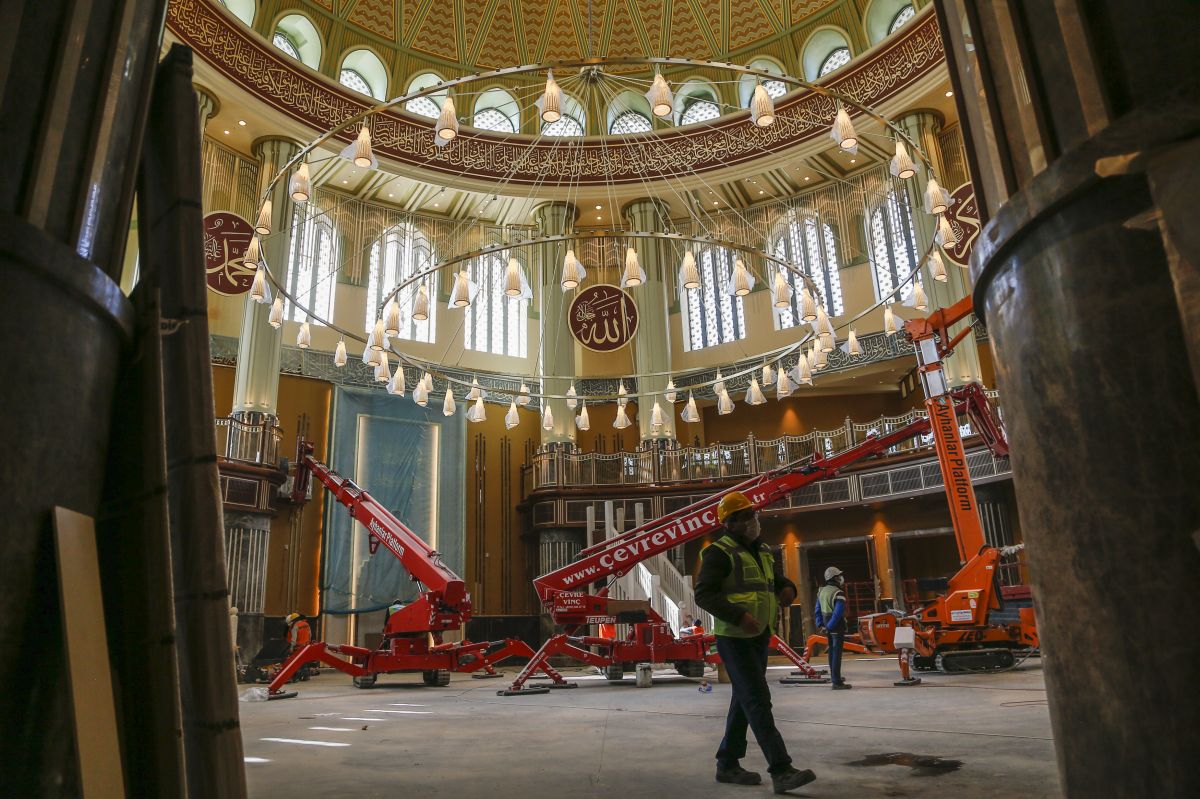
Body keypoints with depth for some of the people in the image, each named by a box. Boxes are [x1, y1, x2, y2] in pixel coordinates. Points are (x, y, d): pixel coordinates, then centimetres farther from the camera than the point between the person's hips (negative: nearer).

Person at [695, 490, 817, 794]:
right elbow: (704, 594, -20)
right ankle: (781, 772, -9)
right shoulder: (720, 553, -13)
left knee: (744, 700, 13)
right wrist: (739, 616, -29)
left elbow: (779, 580, 20)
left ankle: (727, 764, 24)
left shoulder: (763, 552, 14)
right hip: (734, 638, -8)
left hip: (760, 637, 9)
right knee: (759, 702, -11)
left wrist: (787, 589, -5)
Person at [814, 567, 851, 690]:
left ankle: (834, 676, 35)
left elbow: (817, 609, 11)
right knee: (837, 653, -5)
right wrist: (828, 627, -20)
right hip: (837, 627, -8)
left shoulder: (821, 591, 7)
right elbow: (838, 613, -26)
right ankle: (836, 682, -4)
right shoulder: (838, 593, -19)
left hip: (828, 626, 8)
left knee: (832, 651, 21)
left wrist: (820, 624, 10)